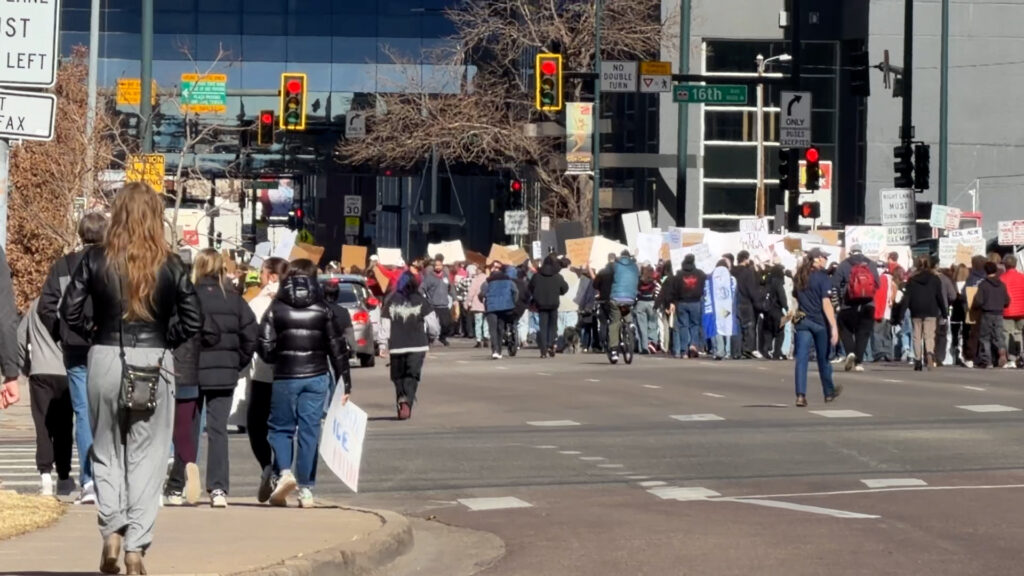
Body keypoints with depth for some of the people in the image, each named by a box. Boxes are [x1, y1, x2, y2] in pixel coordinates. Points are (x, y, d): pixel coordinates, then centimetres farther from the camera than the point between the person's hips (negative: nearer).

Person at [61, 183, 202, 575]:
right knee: (146, 457, 5)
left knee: (107, 451, 16)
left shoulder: (96, 259, -3)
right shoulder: (169, 264, -3)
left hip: (105, 360, 1)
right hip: (153, 364, 0)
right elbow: (193, 320, -4)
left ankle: (112, 532, 2)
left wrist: (95, 335, 10)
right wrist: (164, 340, 9)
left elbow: (69, 310, -5)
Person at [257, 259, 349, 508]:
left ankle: (283, 472, -14)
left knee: (281, 428, 11)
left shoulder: (276, 308, -2)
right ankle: (306, 490, 4)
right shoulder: (323, 310, 2)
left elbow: (265, 346, -6)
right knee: (309, 431, 5)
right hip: (316, 376, 1)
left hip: (285, 377, -1)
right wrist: (345, 383, 6)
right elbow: (337, 348, 2)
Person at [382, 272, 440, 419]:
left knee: (398, 376, 15)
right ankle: (408, 402, -19)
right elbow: (433, 324, -1)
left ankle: (401, 399, -4)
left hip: (396, 346, 1)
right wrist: (431, 336, 19)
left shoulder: (391, 302, 1)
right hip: (417, 346, -1)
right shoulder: (421, 302, -2)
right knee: (412, 377, 0)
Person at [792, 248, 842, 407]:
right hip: (819, 322, -4)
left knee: (802, 358, -3)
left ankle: (800, 395, -15)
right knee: (823, 358, 12)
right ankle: (829, 392, 29)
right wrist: (834, 327, -20)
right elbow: (826, 304, -18)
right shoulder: (822, 277, -11)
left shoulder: (799, 276, 7)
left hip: (802, 321, 4)